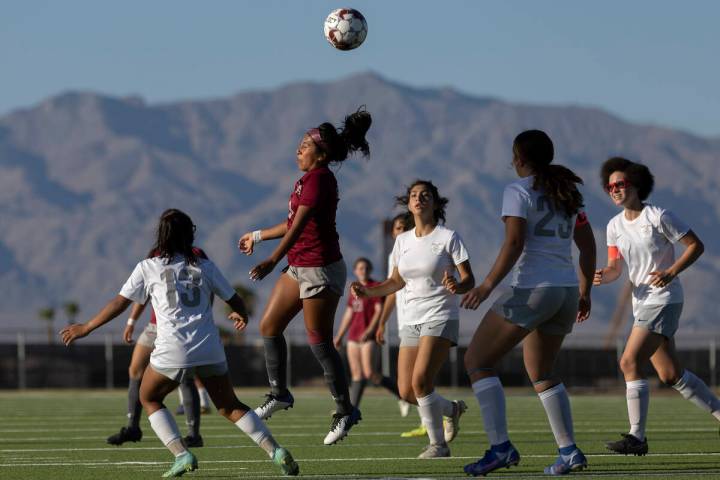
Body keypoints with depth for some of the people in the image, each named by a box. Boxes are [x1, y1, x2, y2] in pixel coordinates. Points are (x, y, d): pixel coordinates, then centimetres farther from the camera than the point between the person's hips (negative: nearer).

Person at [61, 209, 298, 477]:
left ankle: (181, 455, 1)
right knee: (229, 406, 16)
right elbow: (236, 302, 18)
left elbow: (120, 303, 8)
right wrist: (241, 316, 42)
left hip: (173, 352, -3)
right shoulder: (205, 267, 14)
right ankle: (275, 450, 0)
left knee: (149, 398, 20)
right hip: (210, 350, 3)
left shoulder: (148, 268, 8)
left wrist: (86, 328, 18)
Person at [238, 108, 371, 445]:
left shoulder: (319, 178, -16)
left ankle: (345, 411, 3)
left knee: (319, 342, -5)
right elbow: (295, 224, 26)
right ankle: (279, 394, 21)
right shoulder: (308, 179, 14)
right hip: (300, 268, 10)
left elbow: (299, 225, -25)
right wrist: (257, 237, 35)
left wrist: (273, 261, -32)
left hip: (320, 269, -10)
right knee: (269, 326, 10)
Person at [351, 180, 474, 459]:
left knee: (420, 379, -23)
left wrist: (457, 287, -29)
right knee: (406, 392, 0)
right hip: (411, 321, 6)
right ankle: (452, 409, 30)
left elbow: (469, 279, -6)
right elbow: (396, 282, 20)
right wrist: (368, 292, 3)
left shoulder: (448, 237, -6)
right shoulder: (402, 241, 10)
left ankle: (438, 444, -9)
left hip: (440, 319, -6)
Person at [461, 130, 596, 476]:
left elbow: (514, 244, -17)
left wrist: (487, 286, -17)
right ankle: (569, 451, 11)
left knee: (476, 361, -2)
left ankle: (500, 446, -15)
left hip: (532, 289, -8)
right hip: (566, 290, 8)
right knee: (540, 373, 21)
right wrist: (584, 293, 26)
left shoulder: (518, 191, -5)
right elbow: (588, 246, 19)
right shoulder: (566, 193, 17)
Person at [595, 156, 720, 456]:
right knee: (670, 375, 9)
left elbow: (695, 245, -7)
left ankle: (637, 437, -16)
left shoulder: (658, 217, -10)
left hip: (664, 299, -8)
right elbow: (615, 268, 13)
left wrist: (671, 271, -20)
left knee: (630, 362, -18)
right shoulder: (615, 226, 9)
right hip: (642, 302, 8)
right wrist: (603, 276, -10)